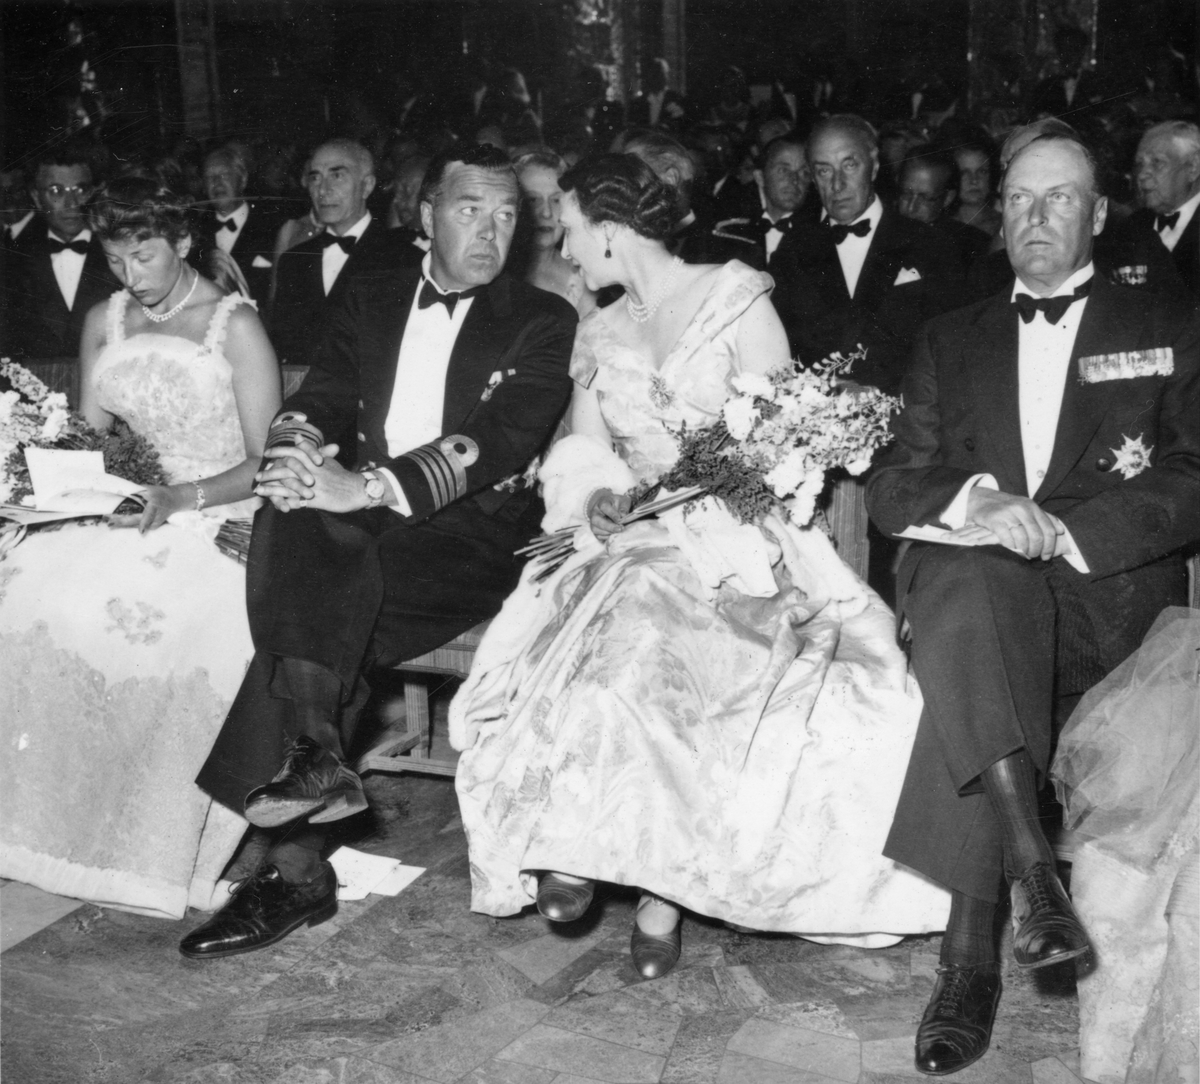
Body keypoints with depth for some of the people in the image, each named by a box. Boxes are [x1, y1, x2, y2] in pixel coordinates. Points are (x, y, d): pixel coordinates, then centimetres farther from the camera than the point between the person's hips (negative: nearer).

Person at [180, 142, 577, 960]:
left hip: (471, 533, -4)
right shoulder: (369, 302, 18)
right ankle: (313, 752, -33)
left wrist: (367, 487, -25)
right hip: (360, 521, 5)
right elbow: (319, 401, 11)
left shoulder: (542, 322, 3)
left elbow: (499, 441, -12)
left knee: (322, 606, -28)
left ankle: (296, 864, -25)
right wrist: (302, 447, -16)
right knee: (288, 521, -28)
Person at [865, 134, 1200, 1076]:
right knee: (971, 577, -36)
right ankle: (1033, 861, -40)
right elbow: (892, 484, 13)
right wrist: (973, 501, -10)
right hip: (964, 572, 2)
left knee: (966, 667, -33)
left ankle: (972, 946, -29)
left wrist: (1063, 531, -14)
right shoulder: (951, 340, 24)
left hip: (1111, 588, -2)